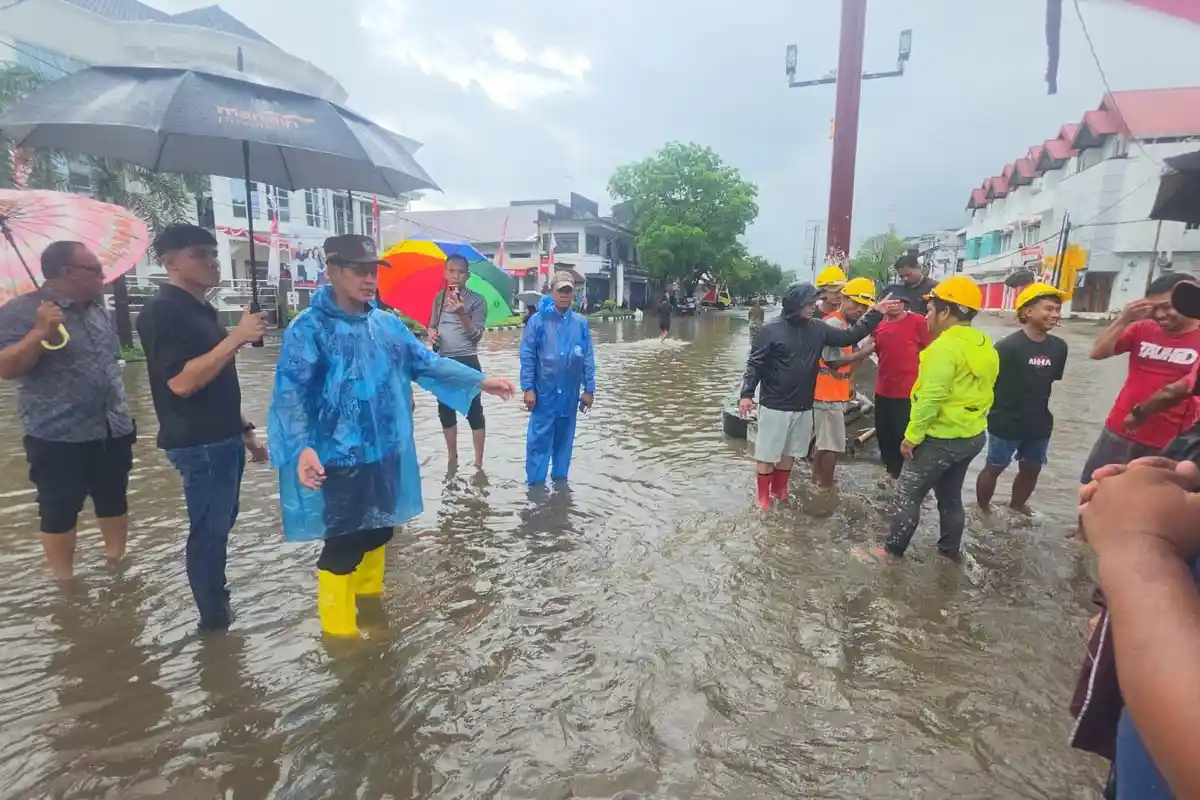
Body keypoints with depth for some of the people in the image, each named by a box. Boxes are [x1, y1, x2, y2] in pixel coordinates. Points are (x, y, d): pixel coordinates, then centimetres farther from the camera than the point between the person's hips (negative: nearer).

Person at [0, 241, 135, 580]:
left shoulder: (100, 310, 9)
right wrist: (40, 333, -27)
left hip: (113, 431, 6)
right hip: (57, 437, -6)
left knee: (114, 501, 15)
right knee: (60, 513, 6)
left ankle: (118, 565, 31)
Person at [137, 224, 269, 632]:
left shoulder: (202, 310, 14)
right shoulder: (162, 312, -14)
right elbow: (181, 381, -25)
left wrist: (245, 431, 19)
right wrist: (236, 338, -25)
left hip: (223, 439, 9)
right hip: (199, 445, -9)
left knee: (221, 525, 17)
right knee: (209, 530, -1)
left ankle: (218, 599, 31)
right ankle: (214, 617, 12)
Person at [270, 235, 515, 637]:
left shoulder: (388, 324, 6)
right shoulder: (309, 329, -12)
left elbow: (427, 363, 5)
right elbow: (291, 393, -17)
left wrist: (480, 381, -3)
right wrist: (302, 446, -31)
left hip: (387, 452, 7)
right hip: (340, 458, -6)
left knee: (379, 529, 21)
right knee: (343, 542, 3)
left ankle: (369, 600, 45)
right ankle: (339, 626, 24)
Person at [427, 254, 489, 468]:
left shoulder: (477, 300, -5)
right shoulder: (439, 298, 9)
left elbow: (476, 335, -12)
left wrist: (462, 313, -25)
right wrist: (431, 332, -2)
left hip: (467, 362, -5)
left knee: (473, 411, -4)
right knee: (445, 411, 13)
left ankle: (478, 463, 3)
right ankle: (452, 458, 29)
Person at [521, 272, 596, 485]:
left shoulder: (581, 324, 0)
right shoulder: (538, 321, -7)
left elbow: (588, 358, 4)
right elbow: (527, 356, -6)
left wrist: (589, 389, 3)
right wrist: (528, 388, -10)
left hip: (570, 394, 3)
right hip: (544, 393, -3)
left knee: (564, 439, 15)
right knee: (539, 440, 2)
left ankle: (560, 477, 29)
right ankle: (535, 482, 12)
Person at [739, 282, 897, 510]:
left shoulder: (817, 329, 4)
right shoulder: (772, 329, -11)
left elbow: (849, 336, 9)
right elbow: (755, 363, -11)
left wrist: (875, 314, 3)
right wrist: (747, 393, -18)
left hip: (803, 407, 6)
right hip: (774, 406, -5)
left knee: (789, 452, 18)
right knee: (767, 454, 3)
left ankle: (780, 491, 35)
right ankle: (763, 496, 18)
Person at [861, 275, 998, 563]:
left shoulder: (945, 346, -20)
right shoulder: (984, 345, 9)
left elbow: (931, 397, -24)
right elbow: (980, 390, 14)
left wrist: (912, 435, -19)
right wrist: (970, 421, 20)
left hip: (942, 437, -9)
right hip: (972, 435, 9)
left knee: (908, 494, 2)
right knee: (951, 497, 19)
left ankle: (892, 551, 11)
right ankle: (949, 553, 30)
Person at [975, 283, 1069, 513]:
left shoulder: (1059, 347, 0)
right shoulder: (1008, 346, -19)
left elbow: (1050, 381, 12)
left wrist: (1038, 409, 15)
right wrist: (994, 409, -8)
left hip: (1039, 423, 6)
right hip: (1006, 423, -6)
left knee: (1031, 469, 18)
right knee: (994, 468, 8)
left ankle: (1016, 507, 39)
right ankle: (982, 510, 24)